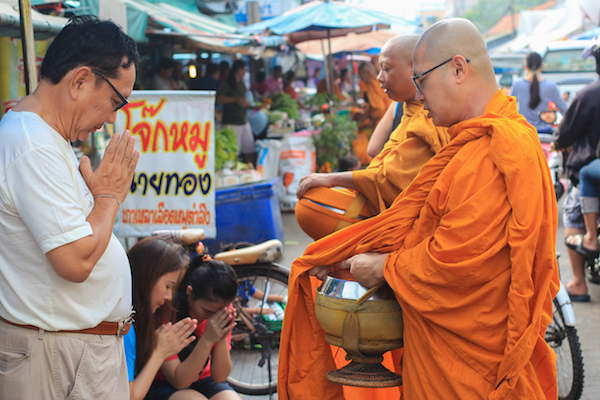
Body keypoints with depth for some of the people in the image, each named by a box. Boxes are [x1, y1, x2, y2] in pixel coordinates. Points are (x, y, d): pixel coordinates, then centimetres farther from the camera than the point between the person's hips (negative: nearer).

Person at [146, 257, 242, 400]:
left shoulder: (224, 313, -9)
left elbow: (219, 377, -9)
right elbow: (179, 381, -22)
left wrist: (222, 339, -26)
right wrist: (208, 339, -31)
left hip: (202, 380, 4)